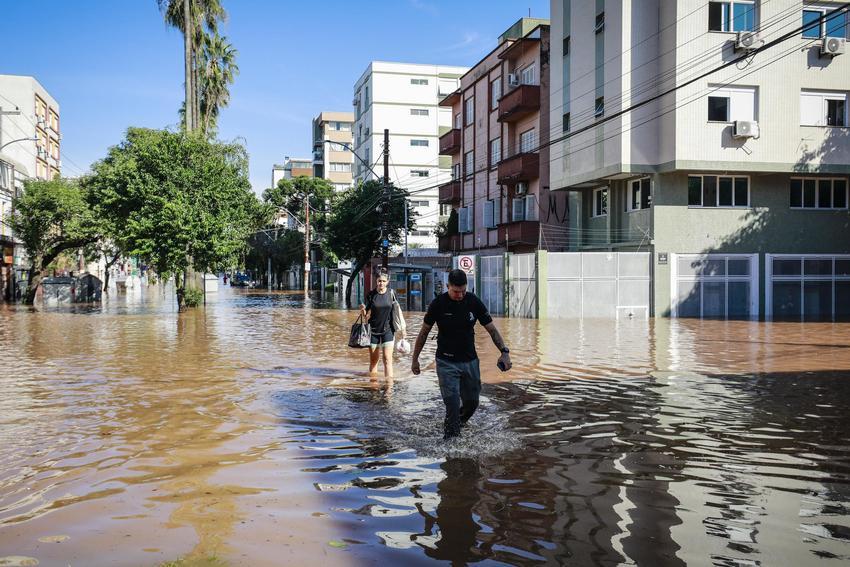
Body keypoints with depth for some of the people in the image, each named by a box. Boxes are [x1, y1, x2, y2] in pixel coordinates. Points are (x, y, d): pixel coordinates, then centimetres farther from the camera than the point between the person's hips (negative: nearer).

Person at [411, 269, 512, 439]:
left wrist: (504, 351, -13)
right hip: (446, 362, -3)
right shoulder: (438, 304, -9)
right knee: (453, 405, -12)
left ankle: (452, 426, 40)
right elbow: (424, 331, 1)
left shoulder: (474, 301, -4)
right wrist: (415, 359, 3)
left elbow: (491, 329, 0)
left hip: (470, 361, 3)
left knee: (472, 403, 11)